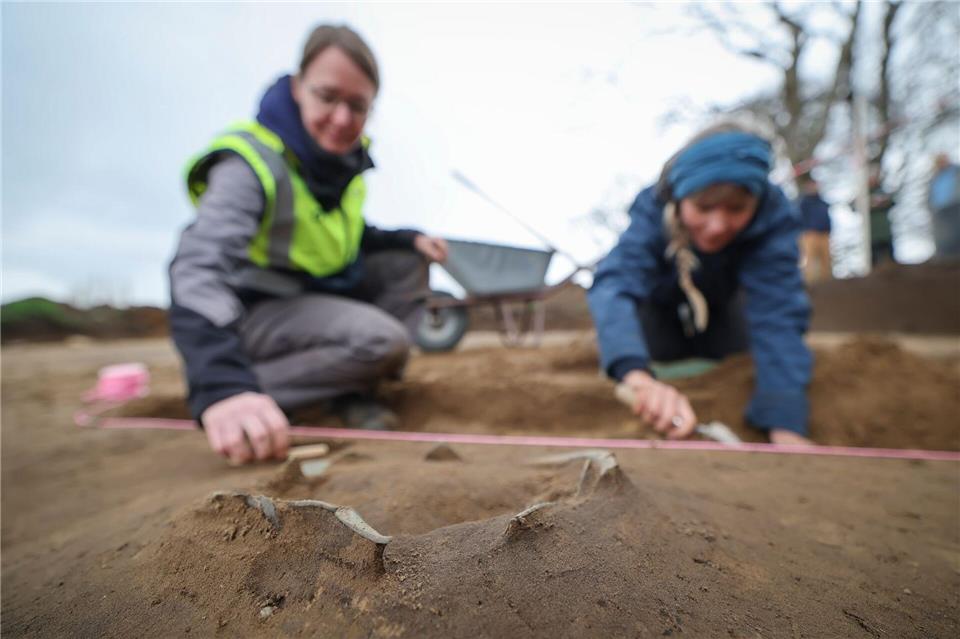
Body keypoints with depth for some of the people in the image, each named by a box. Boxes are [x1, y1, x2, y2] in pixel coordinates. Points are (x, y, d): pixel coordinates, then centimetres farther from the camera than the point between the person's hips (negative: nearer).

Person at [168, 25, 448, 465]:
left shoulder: (346, 159, -2)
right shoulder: (252, 162, -25)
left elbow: (349, 238, 11)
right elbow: (198, 268, -39)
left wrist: (409, 239, -8)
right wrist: (222, 385, -55)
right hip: (251, 311, -8)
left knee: (408, 263, -1)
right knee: (383, 340, -27)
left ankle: (351, 389, -3)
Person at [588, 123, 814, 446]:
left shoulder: (774, 216, -36)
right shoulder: (653, 207, -40)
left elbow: (777, 313, -45)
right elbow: (615, 284, -55)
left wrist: (786, 425, -59)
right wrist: (639, 376, -74)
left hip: (721, 305, 2)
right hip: (658, 304, -1)